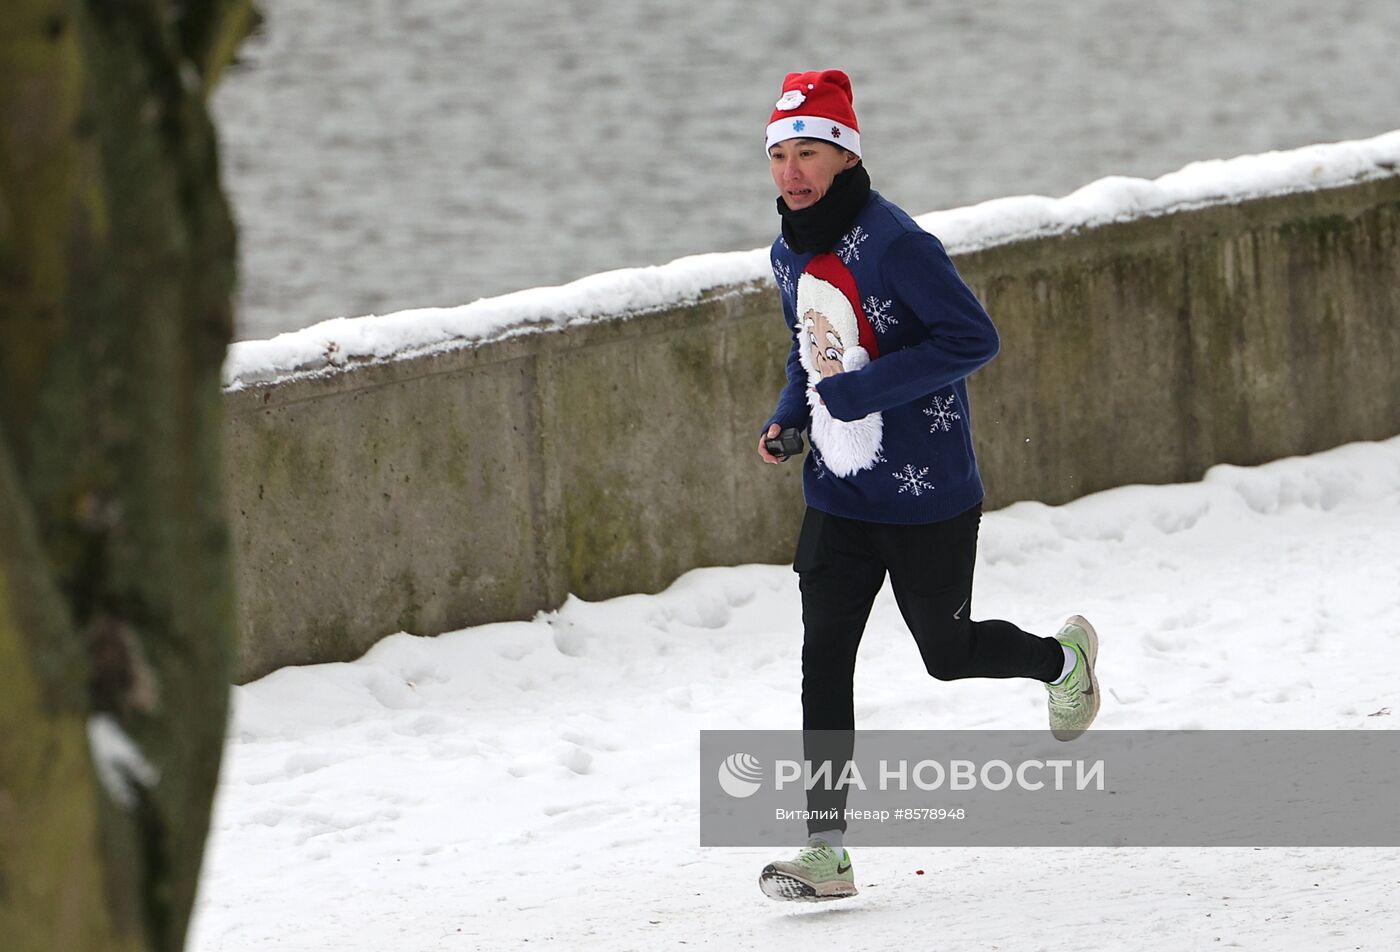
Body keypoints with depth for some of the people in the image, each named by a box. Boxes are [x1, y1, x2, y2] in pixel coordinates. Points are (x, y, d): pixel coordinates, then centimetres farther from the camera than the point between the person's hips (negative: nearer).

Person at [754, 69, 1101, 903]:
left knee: (948, 653, 8)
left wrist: (865, 389, -26)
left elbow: (974, 339, -22)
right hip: (838, 496, 6)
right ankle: (826, 850, -5)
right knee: (824, 662, -5)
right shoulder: (791, 254, 5)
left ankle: (1064, 657, 41)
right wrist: (787, 419, 4)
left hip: (927, 494, -6)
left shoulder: (893, 245, -20)